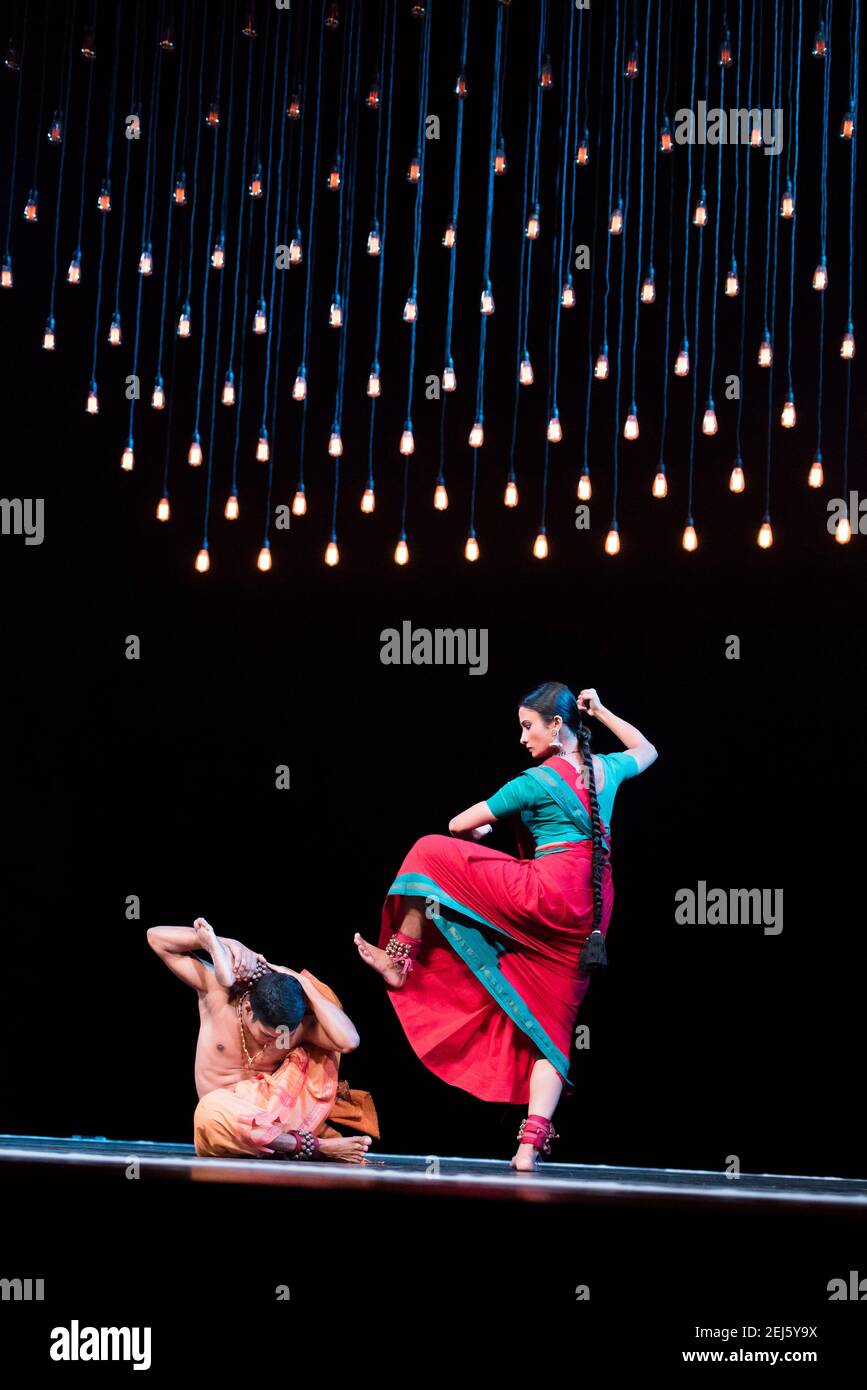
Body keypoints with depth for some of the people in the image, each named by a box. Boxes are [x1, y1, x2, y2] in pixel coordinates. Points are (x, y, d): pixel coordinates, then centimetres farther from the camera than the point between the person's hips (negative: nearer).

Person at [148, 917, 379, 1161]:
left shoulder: (299, 1022, -16)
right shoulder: (217, 989, -17)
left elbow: (349, 1041, -35)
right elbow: (155, 936, -17)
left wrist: (304, 984, -28)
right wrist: (226, 943, -29)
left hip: (275, 1108, 0)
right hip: (230, 1118, 0)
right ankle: (315, 1145, -33)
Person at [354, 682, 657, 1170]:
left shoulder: (537, 781, -6)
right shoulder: (607, 769, 11)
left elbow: (459, 825, 1)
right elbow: (647, 751, 37)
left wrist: (483, 829, 24)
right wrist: (600, 711, 29)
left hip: (545, 895, -7)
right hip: (590, 915, 7)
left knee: (431, 854, 6)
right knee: (550, 1024, 7)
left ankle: (399, 962, 13)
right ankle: (533, 1141, -4)